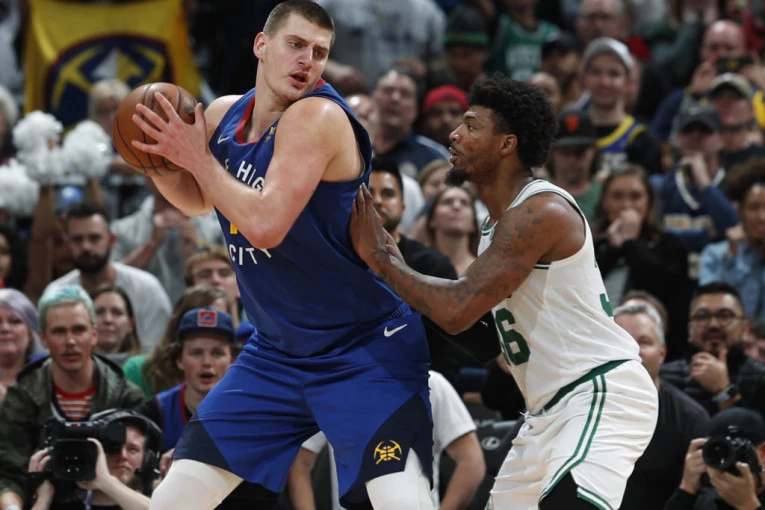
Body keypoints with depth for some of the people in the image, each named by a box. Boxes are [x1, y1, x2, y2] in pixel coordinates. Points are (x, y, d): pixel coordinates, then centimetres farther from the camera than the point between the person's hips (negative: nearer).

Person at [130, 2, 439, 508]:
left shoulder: (319, 115, -21)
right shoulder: (224, 115, 2)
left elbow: (265, 225, -31)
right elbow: (197, 200, 22)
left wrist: (198, 158, -18)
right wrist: (159, 161, 0)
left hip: (365, 350, -7)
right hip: (277, 350, 7)